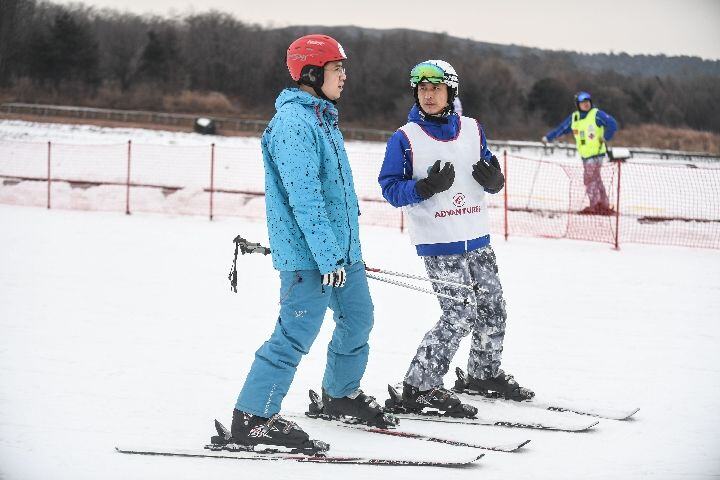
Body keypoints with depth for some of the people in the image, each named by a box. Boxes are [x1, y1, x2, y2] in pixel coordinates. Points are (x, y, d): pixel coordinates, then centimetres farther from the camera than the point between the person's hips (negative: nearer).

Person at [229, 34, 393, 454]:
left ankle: (341, 393, 38)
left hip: (343, 246, 10)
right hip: (309, 251, -10)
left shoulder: (323, 117, 14)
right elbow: (304, 198, -23)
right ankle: (253, 417, -4)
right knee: (297, 333, -9)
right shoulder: (294, 122, -18)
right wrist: (327, 256, -24)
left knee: (358, 318, 19)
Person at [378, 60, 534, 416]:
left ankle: (485, 372, 34)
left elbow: (491, 182, 15)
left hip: (477, 239, 6)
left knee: (493, 309, 12)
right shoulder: (405, 139, -5)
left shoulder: (472, 130, 8)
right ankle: (419, 387, -2)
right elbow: (391, 189, -6)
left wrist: (494, 179, -9)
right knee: (460, 315, -12)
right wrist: (426, 187, -23)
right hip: (438, 244, -6)